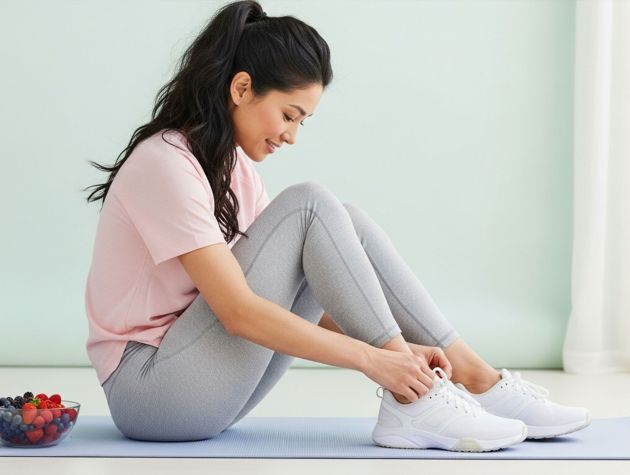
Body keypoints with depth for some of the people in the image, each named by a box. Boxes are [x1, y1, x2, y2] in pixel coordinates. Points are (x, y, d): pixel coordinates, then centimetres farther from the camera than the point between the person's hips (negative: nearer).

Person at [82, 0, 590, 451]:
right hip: (150, 390, -9)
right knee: (310, 207, -18)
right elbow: (239, 311, -25)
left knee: (343, 223, -4)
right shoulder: (165, 165, -18)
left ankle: (480, 382, -6)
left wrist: (396, 345, -7)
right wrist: (370, 358, -26)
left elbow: (284, 284, 6)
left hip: (203, 386, 9)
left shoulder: (233, 166, 11)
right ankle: (413, 401, -19)